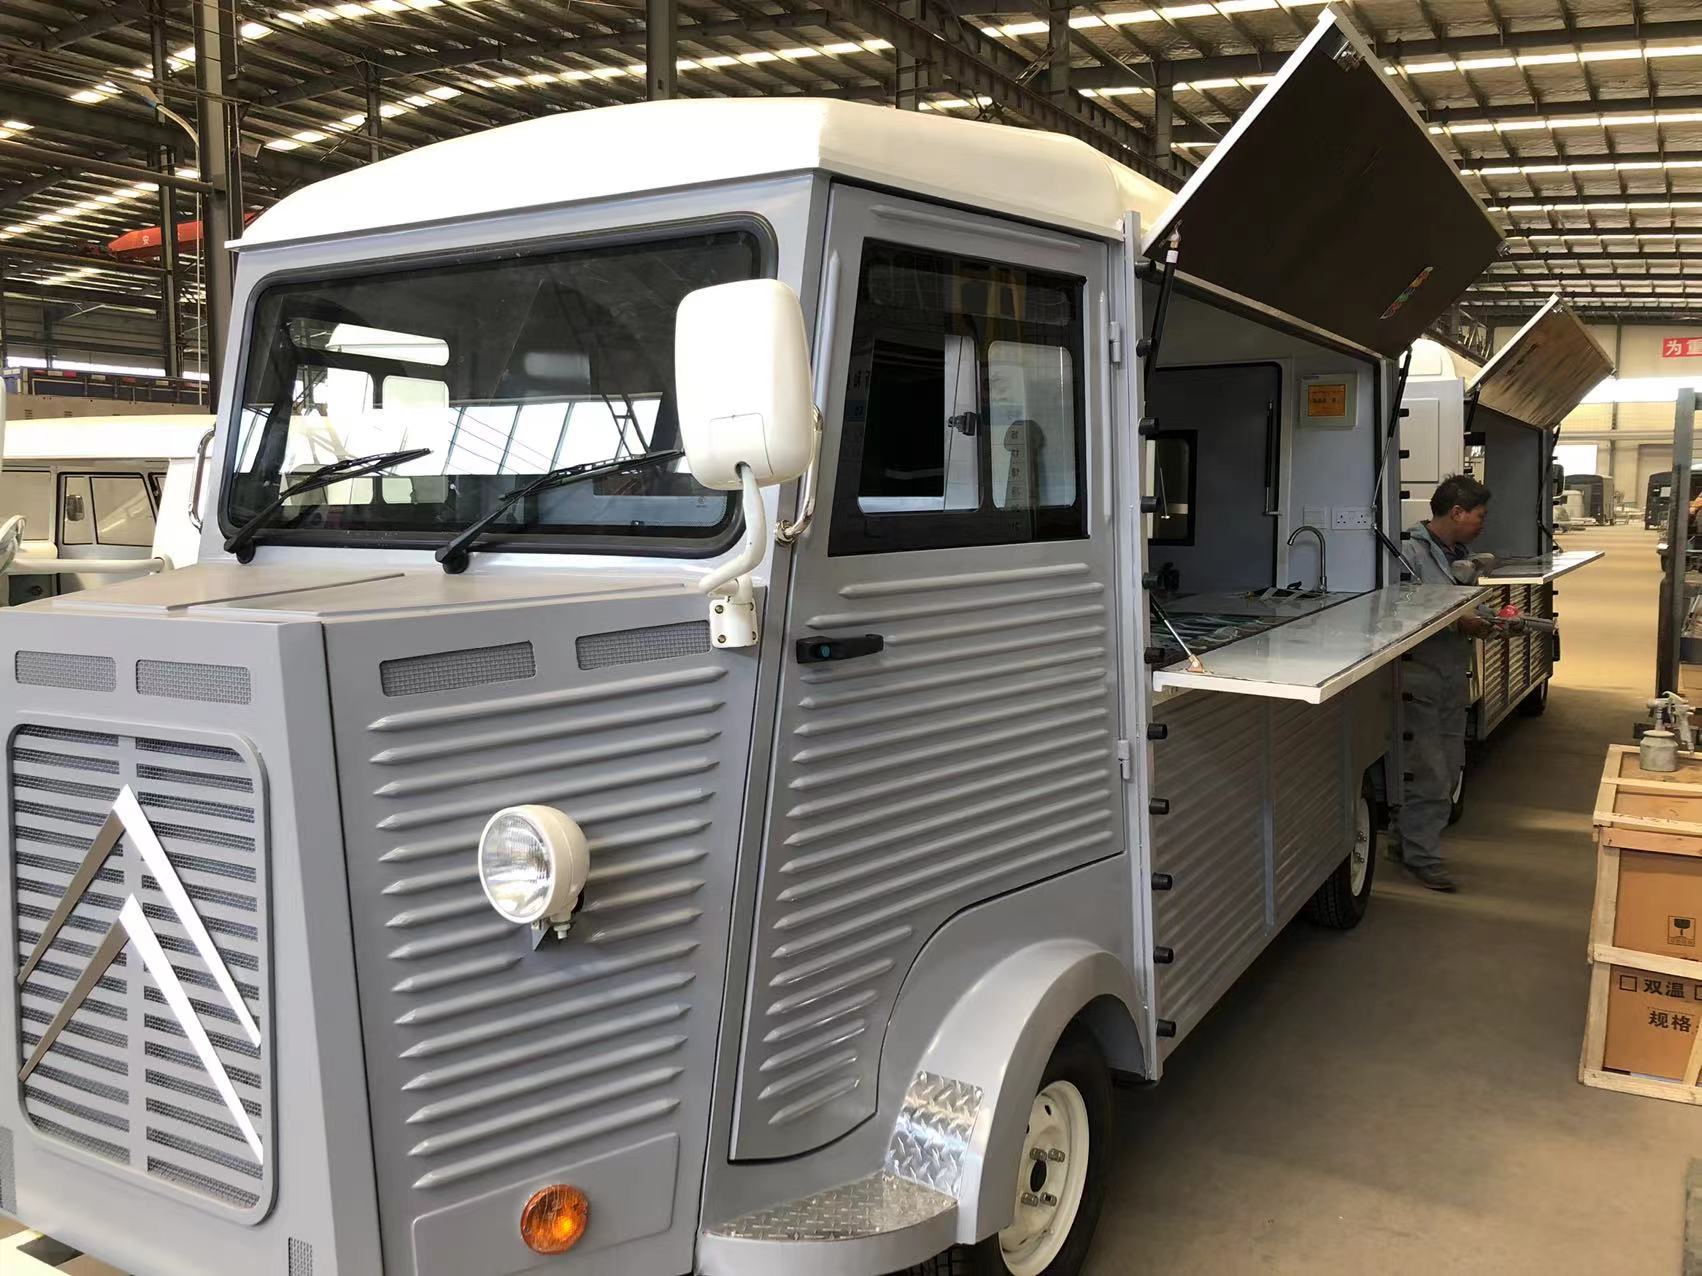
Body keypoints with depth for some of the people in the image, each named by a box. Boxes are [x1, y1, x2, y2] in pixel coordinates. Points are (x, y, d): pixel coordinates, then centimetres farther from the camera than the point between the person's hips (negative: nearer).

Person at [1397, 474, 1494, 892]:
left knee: (1449, 764, 15)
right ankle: (1420, 854, 5)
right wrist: (1458, 624, -22)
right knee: (1428, 771, -6)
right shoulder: (1410, 552, -15)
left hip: (1452, 673, 10)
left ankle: (1412, 839, 26)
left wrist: (1483, 622, 5)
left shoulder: (1456, 554, 14)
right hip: (1420, 674, -9)